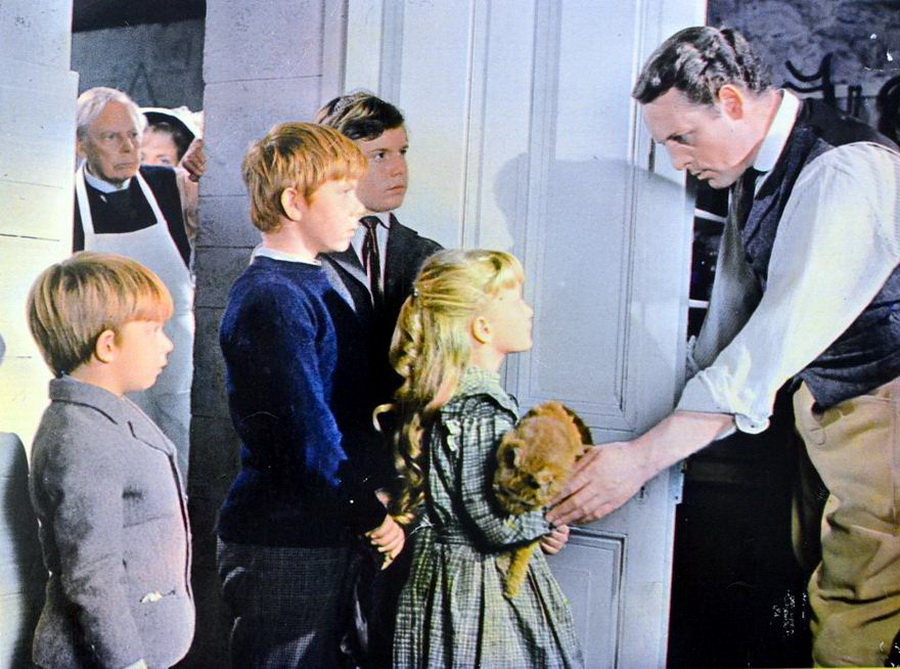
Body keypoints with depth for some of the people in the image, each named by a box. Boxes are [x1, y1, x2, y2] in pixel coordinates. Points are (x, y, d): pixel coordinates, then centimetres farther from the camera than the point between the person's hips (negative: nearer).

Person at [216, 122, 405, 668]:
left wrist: (378, 495, 7)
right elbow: (309, 437, -22)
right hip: (282, 546, -9)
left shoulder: (312, 286, 14)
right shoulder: (271, 300, -18)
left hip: (328, 538, 9)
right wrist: (374, 517, -10)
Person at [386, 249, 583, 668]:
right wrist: (550, 516, -6)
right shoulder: (483, 411, -22)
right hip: (485, 593, -9)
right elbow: (498, 523, -24)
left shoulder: (442, 397, 6)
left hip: (440, 575, 9)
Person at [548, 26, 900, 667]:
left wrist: (643, 457, -32)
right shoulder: (757, 163, 3)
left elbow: (777, 340, -32)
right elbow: (736, 305, 11)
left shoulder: (846, 171, -26)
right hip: (822, 394, 8)